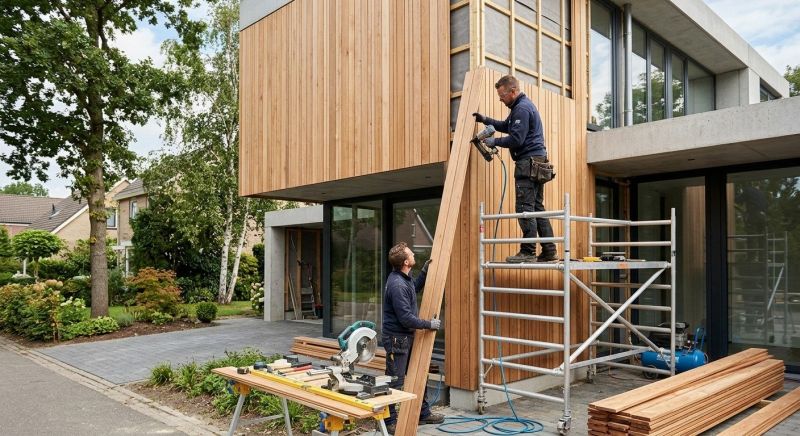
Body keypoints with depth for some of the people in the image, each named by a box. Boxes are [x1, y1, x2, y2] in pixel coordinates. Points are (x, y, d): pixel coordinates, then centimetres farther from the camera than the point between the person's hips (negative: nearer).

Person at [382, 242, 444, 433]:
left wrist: (425, 271, 13)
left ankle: (423, 413, 33)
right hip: (397, 338, -10)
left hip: (408, 337, 10)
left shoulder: (404, 277, 4)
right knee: (395, 381, 1)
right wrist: (429, 324, -14)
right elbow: (406, 318, -26)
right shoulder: (397, 285, -26)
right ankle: (390, 421, 14)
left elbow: (415, 287, 27)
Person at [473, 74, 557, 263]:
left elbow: (516, 139, -19)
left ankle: (528, 252, -8)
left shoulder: (522, 108, -13)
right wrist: (485, 120, 19)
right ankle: (549, 251, 12)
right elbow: (506, 126, 30)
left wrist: (494, 142, -8)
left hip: (528, 162, -11)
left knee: (525, 208, -10)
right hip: (536, 162, 11)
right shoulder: (521, 105, 21)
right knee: (537, 207, 11)